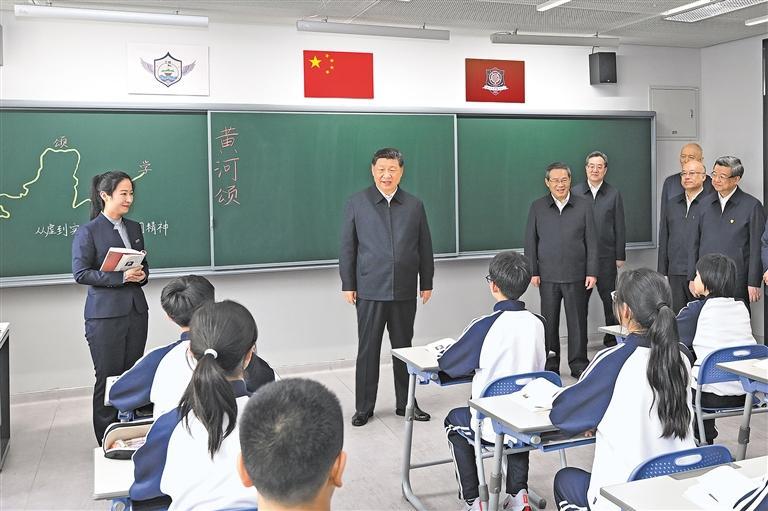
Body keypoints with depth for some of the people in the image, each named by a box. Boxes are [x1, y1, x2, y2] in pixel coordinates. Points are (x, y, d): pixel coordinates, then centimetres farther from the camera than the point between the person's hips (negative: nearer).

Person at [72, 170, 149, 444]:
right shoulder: (88, 232, -5)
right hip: (105, 314, -5)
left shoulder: (134, 228, 13)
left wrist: (142, 275, -2)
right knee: (108, 377, 1)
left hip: (136, 310, 5)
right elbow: (80, 273, -11)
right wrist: (121, 277, -19)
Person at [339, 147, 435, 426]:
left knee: (404, 348, 11)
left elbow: (424, 247, 11)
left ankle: (406, 403, 24)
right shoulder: (356, 203, 2)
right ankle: (364, 407, 15)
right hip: (370, 290, -2)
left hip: (404, 291, 2)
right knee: (367, 350, 4)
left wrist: (426, 283, 9)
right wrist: (347, 285, -2)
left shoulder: (415, 206, 8)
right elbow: (347, 247, 2)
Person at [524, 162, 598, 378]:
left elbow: (591, 242, 3)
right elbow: (530, 241, 5)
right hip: (547, 275, 1)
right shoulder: (537, 207, 4)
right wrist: (532, 271, -1)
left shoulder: (583, 206, 3)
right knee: (549, 321, 8)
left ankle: (578, 363, 15)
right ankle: (550, 365, 19)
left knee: (577, 321, 4)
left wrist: (592, 272, -2)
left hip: (576, 275, -1)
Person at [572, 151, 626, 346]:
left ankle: (612, 338, 18)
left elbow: (619, 227, 5)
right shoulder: (575, 193, 4)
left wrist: (620, 256, 1)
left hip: (606, 255, 0)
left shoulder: (613, 194, 5)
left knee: (610, 300, 6)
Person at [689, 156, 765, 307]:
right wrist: (692, 277, 10)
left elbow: (757, 248, -4)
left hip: (736, 283, -4)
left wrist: (754, 283, -7)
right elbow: (695, 243, 13)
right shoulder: (705, 204, 11)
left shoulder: (752, 206, -2)